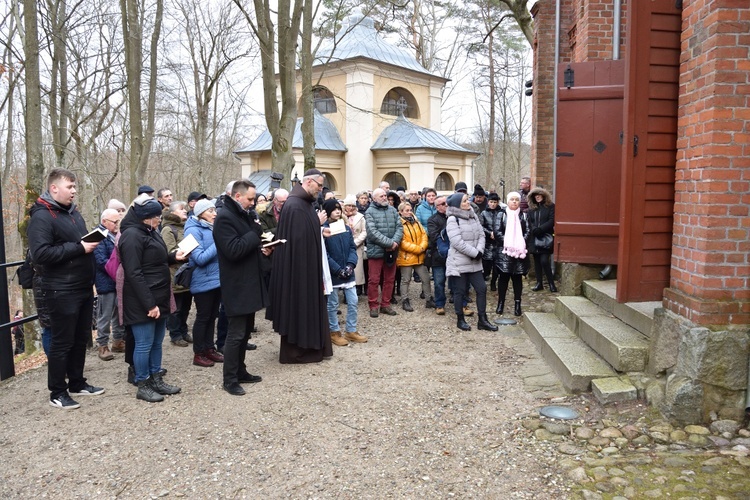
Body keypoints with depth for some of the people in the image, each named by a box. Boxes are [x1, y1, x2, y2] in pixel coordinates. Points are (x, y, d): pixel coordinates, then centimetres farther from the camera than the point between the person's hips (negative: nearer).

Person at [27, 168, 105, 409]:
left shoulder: (73, 212, 14)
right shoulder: (42, 217, -13)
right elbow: (40, 253, -24)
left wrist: (92, 243, 5)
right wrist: (78, 248, -22)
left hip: (84, 287, 8)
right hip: (61, 291, -8)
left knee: (81, 338, 16)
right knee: (62, 342, 1)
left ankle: (77, 383, 30)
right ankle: (57, 392, 14)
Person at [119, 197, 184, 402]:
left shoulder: (151, 232, 15)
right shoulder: (132, 235, -16)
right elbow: (134, 274, -21)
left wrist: (173, 257, 5)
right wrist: (149, 304, -23)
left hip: (159, 297, 10)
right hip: (142, 302, -10)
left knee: (157, 342, 15)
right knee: (144, 344, 0)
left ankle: (156, 380, 26)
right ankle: (143, 386, 12)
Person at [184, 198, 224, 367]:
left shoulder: (212, 228, 10)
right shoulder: (194, 230, -13)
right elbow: (200, 258, -21)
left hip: (216, 279, 7)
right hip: (204, 282, -7)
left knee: (212, 316, 14)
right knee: (203, 317, 2)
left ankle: (209, 349, 25)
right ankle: (198, 354, 13)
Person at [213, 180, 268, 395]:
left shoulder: (245, 214, 14)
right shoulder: (224, 217, -16)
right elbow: (234, 250, -27)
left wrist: (262, 248, 5)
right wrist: (256, 233, -19)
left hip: (249, 281, 10)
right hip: (236, 285, -10)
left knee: (246, 330, 16)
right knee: (236, 333, -3)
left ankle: (240, 371, 29)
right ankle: (229, 379, 9)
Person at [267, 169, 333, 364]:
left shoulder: (304, 203, 12)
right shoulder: (294, 205, -19)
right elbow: (299, 237, -24)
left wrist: (319, 227, 6)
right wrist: (318, 223, -14)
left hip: (306, 264, 10)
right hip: (298, 266, -10)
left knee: (306, 306, 16)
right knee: (298, 307, 0)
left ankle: (308, 346, 26)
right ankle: (294, 351, 11)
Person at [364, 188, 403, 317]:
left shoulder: (393, 210, 11)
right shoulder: (370, 212, -5)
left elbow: (399, 227, 4)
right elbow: (373, 232, -15)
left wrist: (395, 242, -14)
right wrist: (390, 243, -19)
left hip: (391, 251, 5)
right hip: (376, 251, -5)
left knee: (389, 279, 11)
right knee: (374, 280, 0)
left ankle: (385, 304, 23)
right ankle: (373, 306, 13)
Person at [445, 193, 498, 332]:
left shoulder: (473, 216, 11)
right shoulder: (452, 219, -12)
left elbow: (481, 235, 7)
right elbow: (457, 242, -20)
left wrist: (479, 251, -11)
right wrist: (475, 253, -17)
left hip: (474, 262, 7)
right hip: (459, 262, -7)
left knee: (482, 289, 6)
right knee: (460, 291, 3)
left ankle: (482, 320, 14)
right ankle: (460, 320, 18)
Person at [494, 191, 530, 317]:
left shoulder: (523, 216, 8)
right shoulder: (502, 214, 4)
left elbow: (527, 232, 2)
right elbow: (498, 232, -2)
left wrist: (521, 243, -12)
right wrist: (506, 242, -14)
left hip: (520, 252, 1)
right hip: (504, 251, -1)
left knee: (518, 278, 4)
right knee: (503, 277, 1)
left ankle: (517, 304, 11)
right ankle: (501, 303, 11)